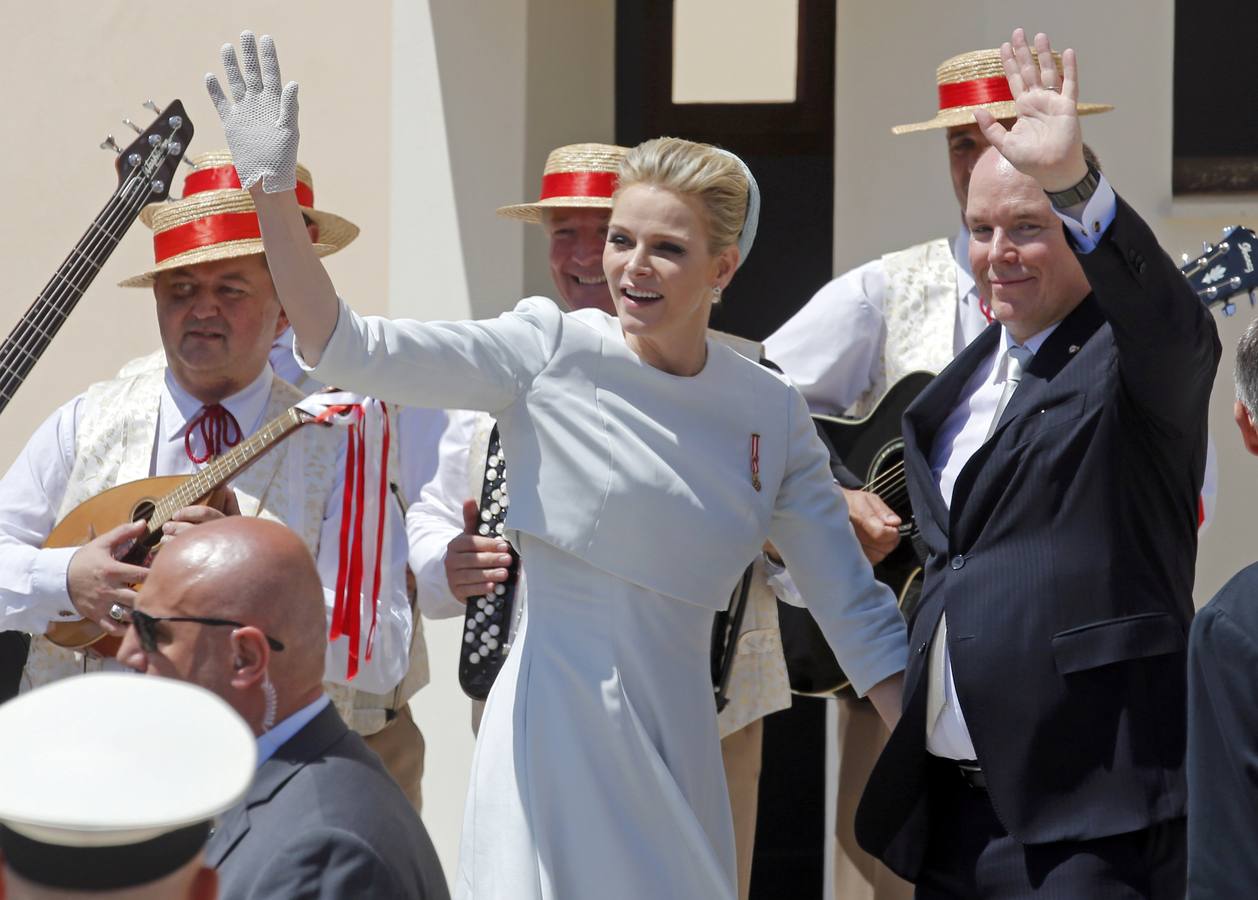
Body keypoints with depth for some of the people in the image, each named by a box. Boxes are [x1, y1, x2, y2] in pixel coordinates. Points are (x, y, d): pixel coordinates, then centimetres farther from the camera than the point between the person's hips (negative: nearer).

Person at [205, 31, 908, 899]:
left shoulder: (773, 414, 4)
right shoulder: (552, 351, -4)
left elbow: (854, 609, 7)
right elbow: (342, 346, -11)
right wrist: (274, 191, -23)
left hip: (675, 744, 3)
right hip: (558, 730, -3)